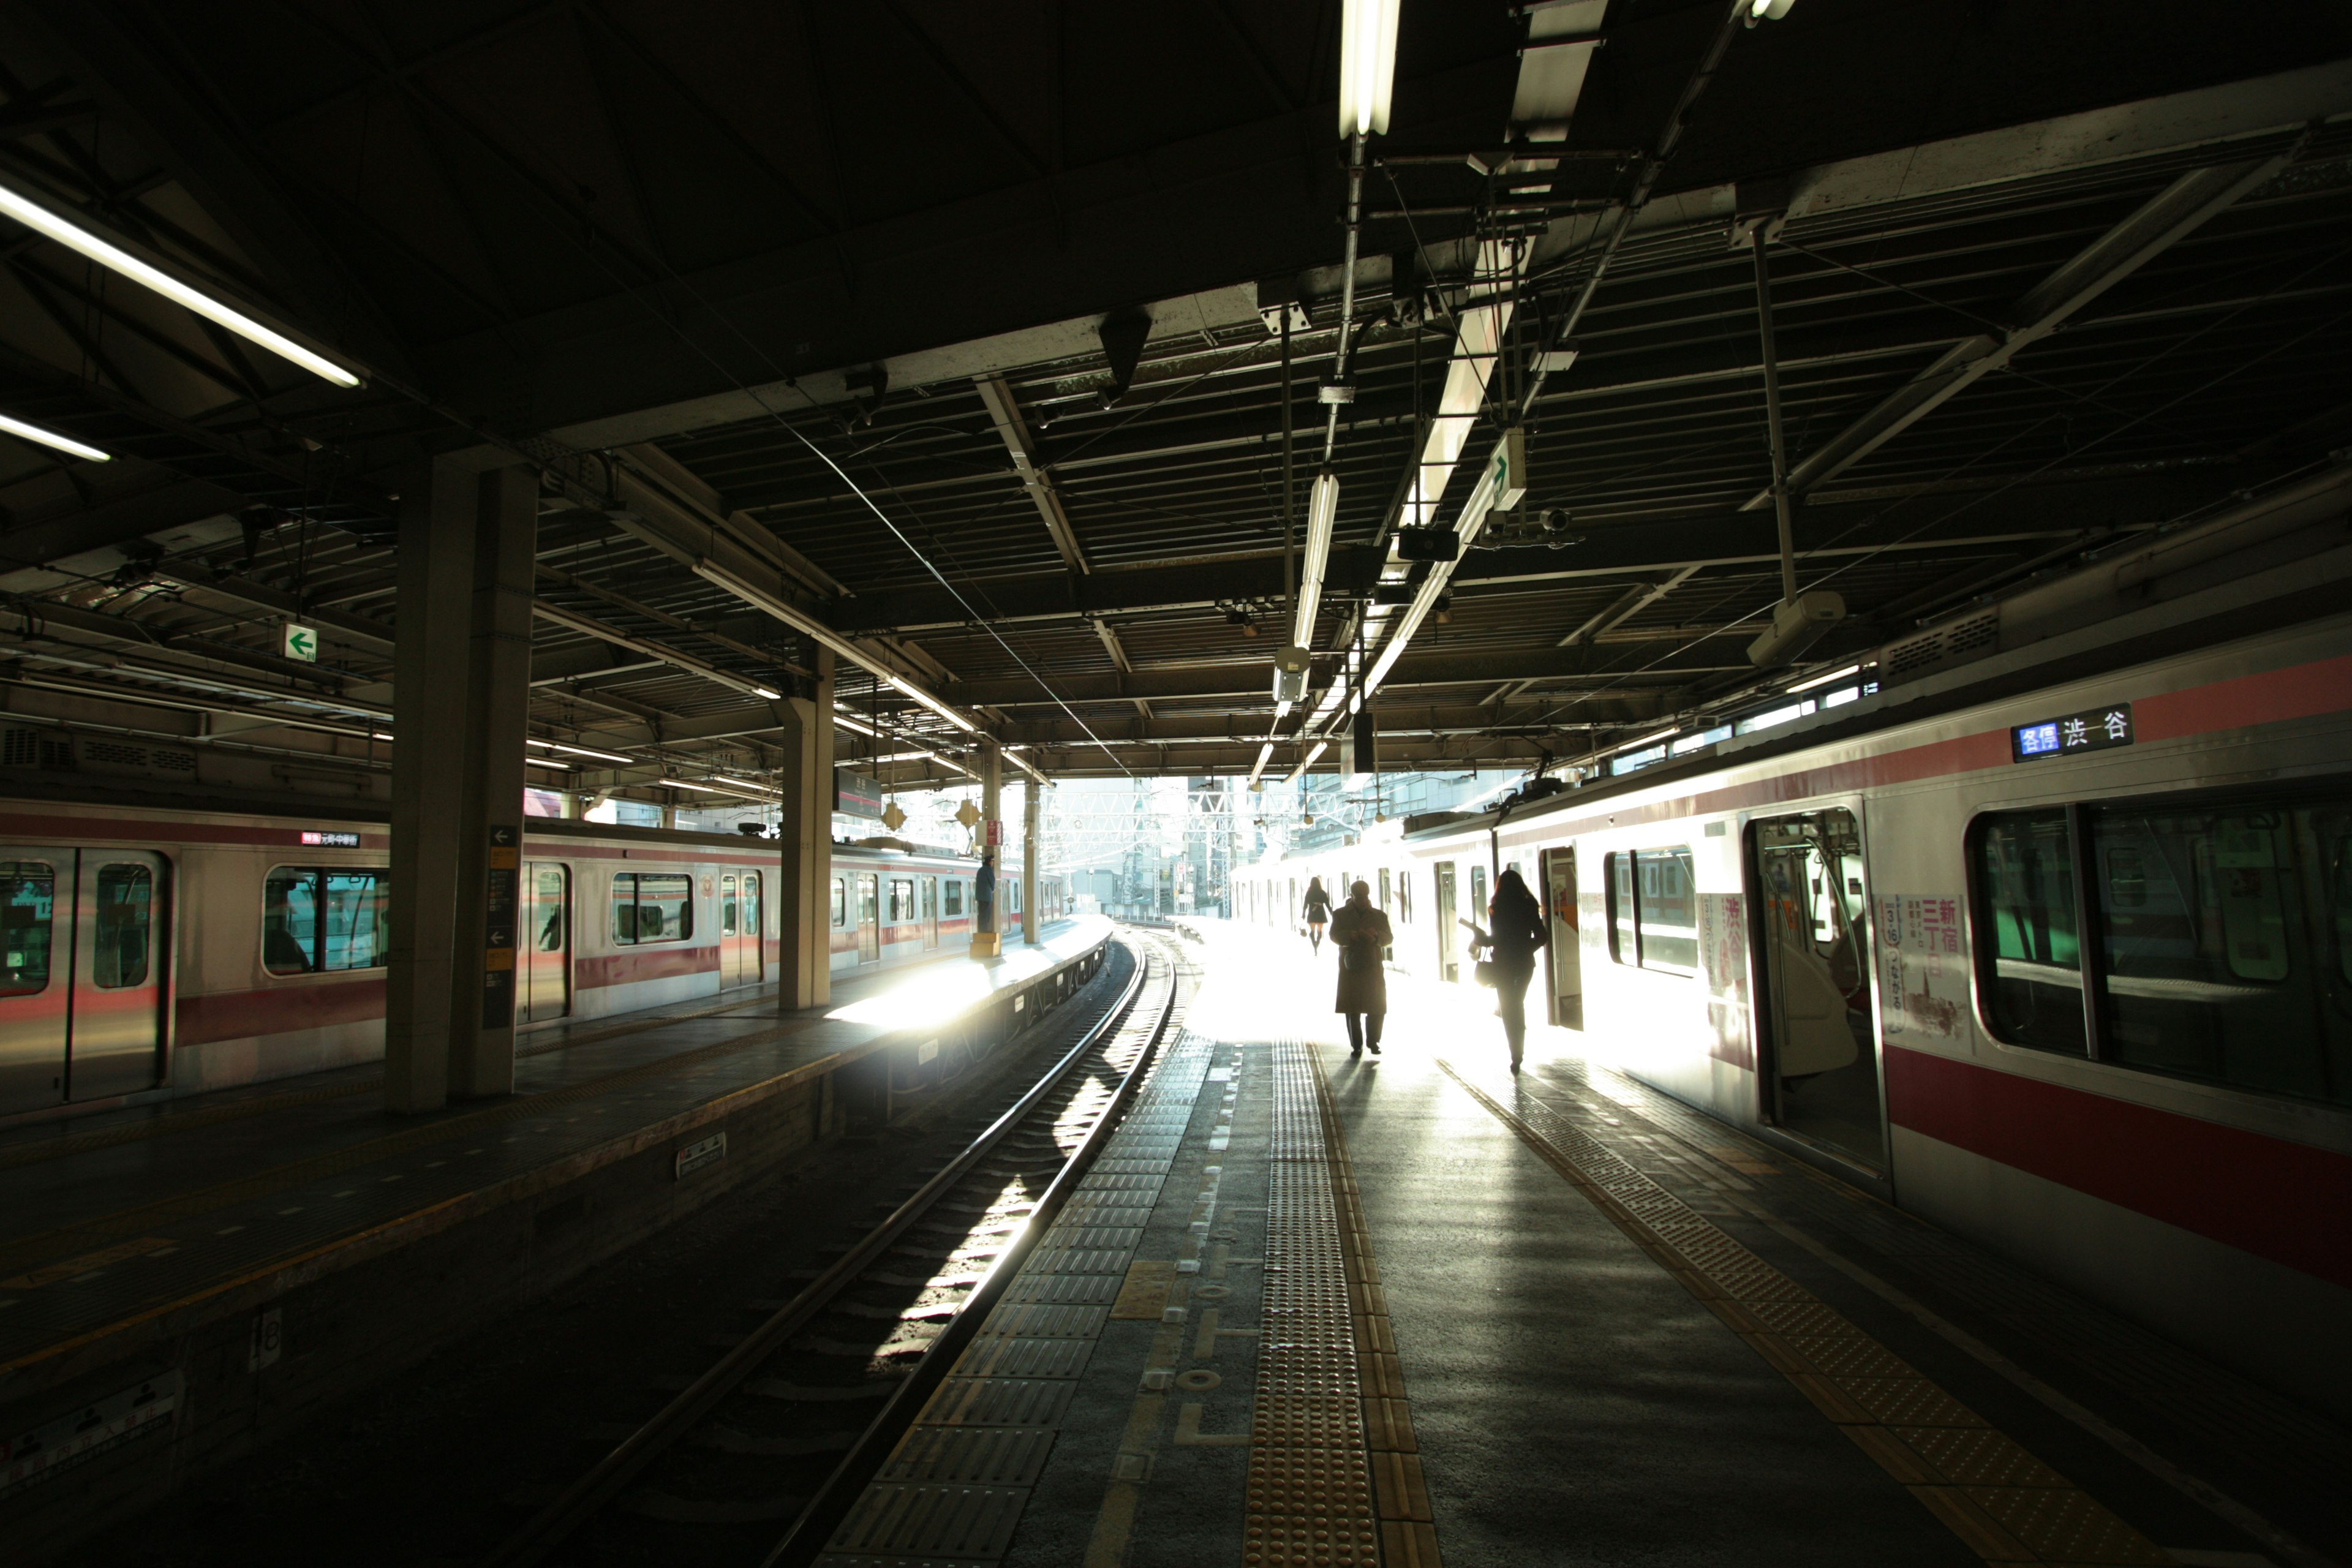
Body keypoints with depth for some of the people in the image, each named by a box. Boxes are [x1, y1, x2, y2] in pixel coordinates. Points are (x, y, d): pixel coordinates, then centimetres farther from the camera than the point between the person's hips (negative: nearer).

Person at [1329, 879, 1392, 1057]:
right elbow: (1334, 935, -6)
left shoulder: (1379, 915, 11)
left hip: (1373, 968, 1)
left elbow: (1389, 937, 2)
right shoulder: (1340, 914, 6)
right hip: (1350, 968, -1)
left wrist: (1377, 935, -21)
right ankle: (1356, 1045, 9)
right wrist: (1350, 936, -27)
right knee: (1352, 1008, 1)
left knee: (1377, 1006, 0)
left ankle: (1373, 1041, 17)